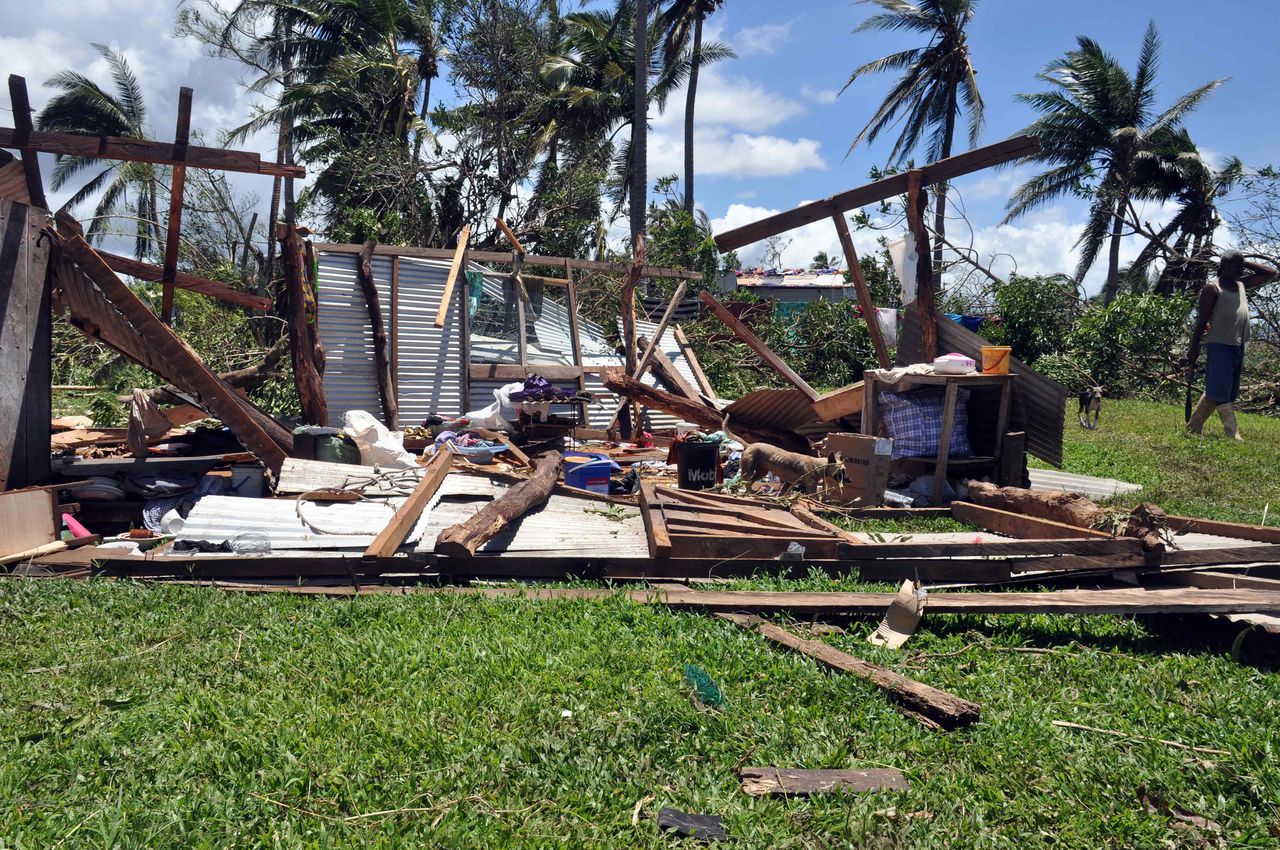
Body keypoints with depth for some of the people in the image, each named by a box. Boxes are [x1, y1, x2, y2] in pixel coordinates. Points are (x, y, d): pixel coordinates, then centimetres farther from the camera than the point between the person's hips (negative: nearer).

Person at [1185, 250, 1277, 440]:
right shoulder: (1213, 288, -5)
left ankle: (1194, 426, 15)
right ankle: (1233, 434, -14)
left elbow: (1270, 274, 24)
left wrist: (1246, 264, 12)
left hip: (1238, 346, 8)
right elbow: (1201, 320, -8)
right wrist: (1194, 348, -11)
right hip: (1219, 346, -8)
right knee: (1220, 391, -11)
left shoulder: (1241, 284, 16)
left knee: (1216, 391, 8)